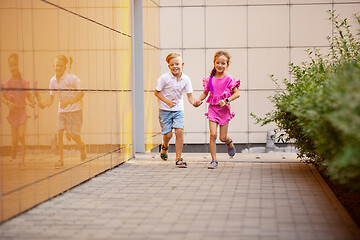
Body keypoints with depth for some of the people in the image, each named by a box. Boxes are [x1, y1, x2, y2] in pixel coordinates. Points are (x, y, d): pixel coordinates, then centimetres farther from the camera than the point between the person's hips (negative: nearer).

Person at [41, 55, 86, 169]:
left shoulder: (72, 78, -16)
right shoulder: (53, 80, 0)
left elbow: (81, 93, -13)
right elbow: (51, 98, 8)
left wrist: (69, 102, -25)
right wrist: (44, 105, -12)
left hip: (75, 110, -5)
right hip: (62, 111, 5)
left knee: (73, 136, -7)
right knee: (59, 133, -7)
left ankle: (82, 146, 29)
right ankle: (61, 160, 2)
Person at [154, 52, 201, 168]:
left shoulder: (186, 79, -6)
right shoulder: (164, 78, -14)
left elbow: (189, 96, -4)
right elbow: (157, 92, -6)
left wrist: (194, 102, -26)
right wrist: (166, 101, -20)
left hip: (178, 109, 2)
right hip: (165, 110, -2)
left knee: (179, 131, -12)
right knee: (168, 134, -6)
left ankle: (178, 159, -2)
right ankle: (165, 147, 32)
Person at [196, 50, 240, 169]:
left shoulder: (228, 79, -8)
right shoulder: (210, 79, 2)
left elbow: (237, 93, -10)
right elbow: (205, 93, 13)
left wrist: (226, 100, -22)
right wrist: (199, 100, -5)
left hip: (224, 109, -2)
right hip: (213, 109, 2)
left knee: (222, 137, 4)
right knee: (213, 134, -11)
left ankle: (229, 142, 43)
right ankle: (214, 160, -2)